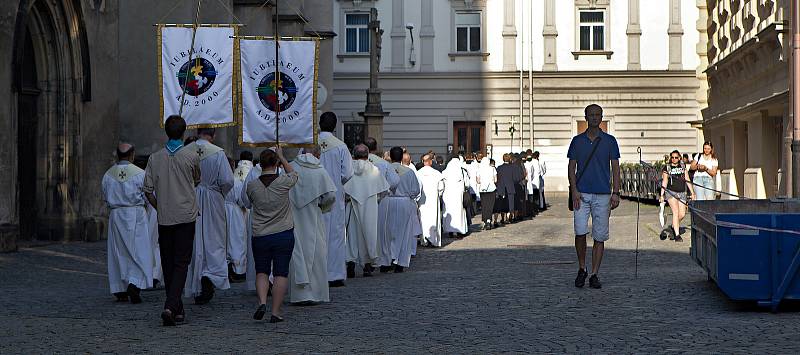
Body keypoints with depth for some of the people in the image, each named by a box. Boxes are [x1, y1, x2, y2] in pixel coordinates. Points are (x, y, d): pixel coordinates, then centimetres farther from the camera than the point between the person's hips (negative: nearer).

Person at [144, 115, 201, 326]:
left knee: (168, 264, 12)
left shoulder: (155, 158, 1)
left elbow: (148, 191, 2)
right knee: (181, 263, -3)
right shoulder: (192, 156, -5)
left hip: (164, 219, 3)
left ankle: (177, 309, 18)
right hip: (186, 216, -2)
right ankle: (171, 306, -19)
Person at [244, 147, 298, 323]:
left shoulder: (252, 186, -5)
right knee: (281, 273, 4)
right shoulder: (284, 182, -9)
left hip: (259, 236, 1)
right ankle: (275, 312, 2)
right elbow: (293, 173, 14)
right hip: (284, 234, -1)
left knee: (261, 272, 14)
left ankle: (262, 302, -7)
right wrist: (282, 157, 23)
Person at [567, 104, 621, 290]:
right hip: (582, 194, 0)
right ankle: (581, 269, 8)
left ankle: (594, 275, 7)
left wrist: (616, 193, -4)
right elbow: (571, 167, 7)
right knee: (580, 232, -11)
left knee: (600, 236, 0)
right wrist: (574, 190, -7)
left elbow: (615, 168, 6)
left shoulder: (609, 141, 6)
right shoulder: (577, 140, 8)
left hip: (603, 195, 0)